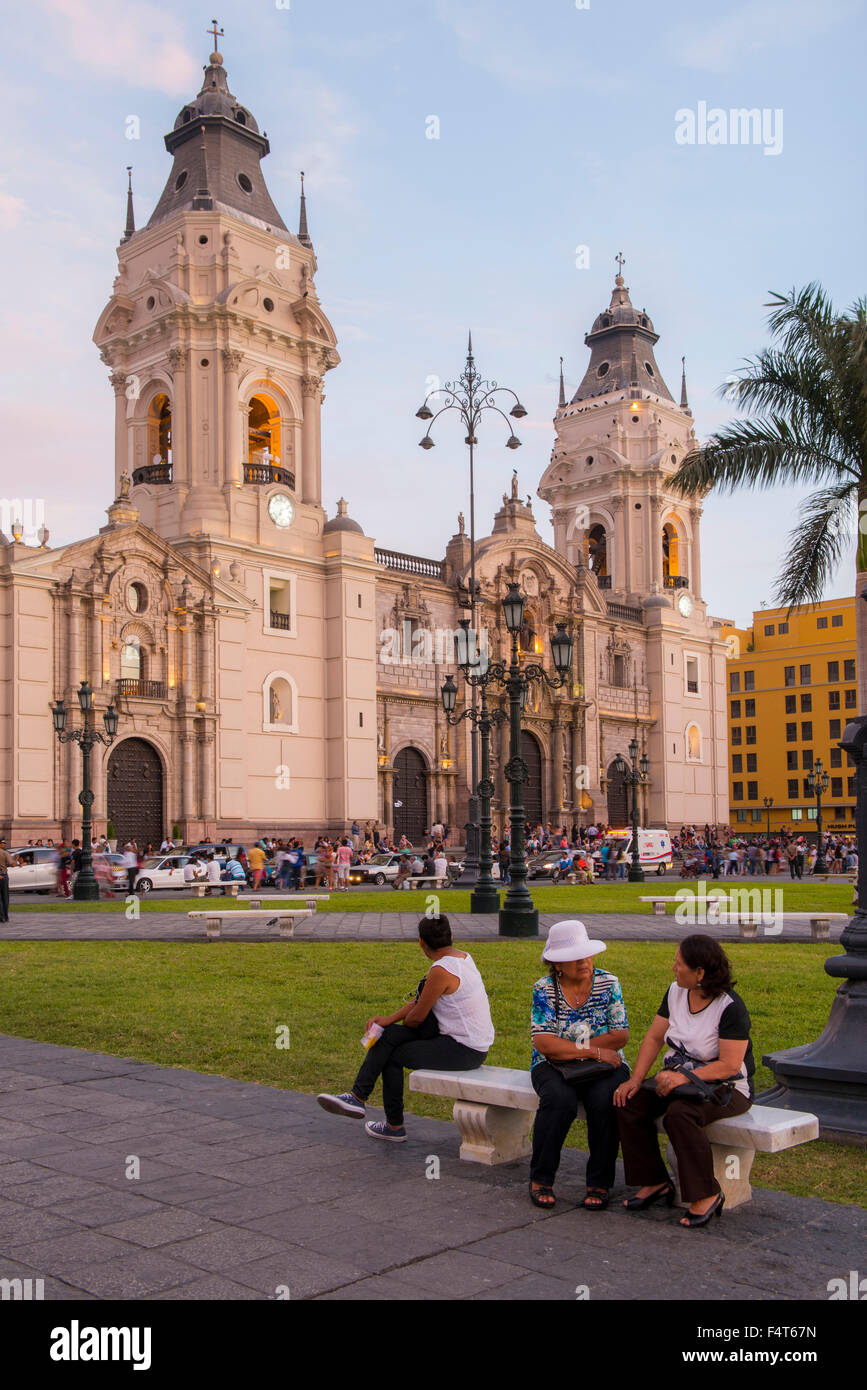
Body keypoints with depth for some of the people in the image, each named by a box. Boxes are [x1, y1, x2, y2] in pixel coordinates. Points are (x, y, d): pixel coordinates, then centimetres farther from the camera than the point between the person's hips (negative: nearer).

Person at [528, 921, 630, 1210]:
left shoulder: (609, 983, 0)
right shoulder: (544, 988, -4)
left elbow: (621, 1036, -6)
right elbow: (543, 1043, -13)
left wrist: (570, 1048, -13)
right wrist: (593, 1050, -18)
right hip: (554, 1067, -1)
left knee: (605, 1100, -31)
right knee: (560, 1099, -33)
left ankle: (599, 1184, -15)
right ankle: (540, 1180, -16)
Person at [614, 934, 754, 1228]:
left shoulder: (730, 1007, -18)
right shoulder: (676, 992, 3)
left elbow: (729, 1065, -23)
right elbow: (653, 1038, 5)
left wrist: (685, 1077, -32)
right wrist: (636, 1078, -8)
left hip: (724, 1087, -7)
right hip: (680, 1078, 7)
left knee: (680, 1114, -35)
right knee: (630, 1103, -16)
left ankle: (707, 1195, -18)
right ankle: (654, 1182, -1)